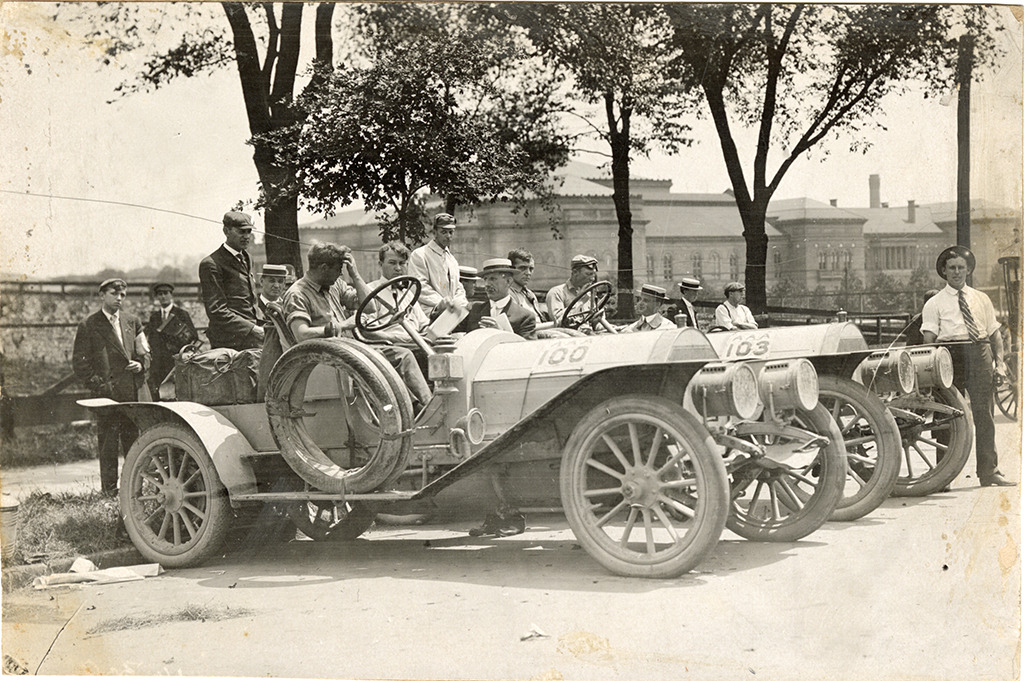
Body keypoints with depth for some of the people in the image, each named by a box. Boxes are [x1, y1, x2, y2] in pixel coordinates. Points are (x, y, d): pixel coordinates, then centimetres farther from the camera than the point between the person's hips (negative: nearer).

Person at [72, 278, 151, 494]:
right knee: (108, 443, -5)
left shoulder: (132, 322, 17)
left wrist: (141, 364, 1)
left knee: (134, 442, 4)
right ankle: (109, 488, 0)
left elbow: (145, 352, 23)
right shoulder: (88, 326, 2)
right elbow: (79, 362, -1)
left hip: (135, 393, 4)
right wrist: (98, 385, -9)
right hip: (107, 394, -4)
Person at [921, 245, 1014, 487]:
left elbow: (994, 332, 17)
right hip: (950, 356, -3)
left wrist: (999, 359, 2)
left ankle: (989, 472, 5)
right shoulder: (935, 303, 6)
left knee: (983, 413, 1)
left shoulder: (981, 299, 18)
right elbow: (929, 340, -2)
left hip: (980, 356, 3)